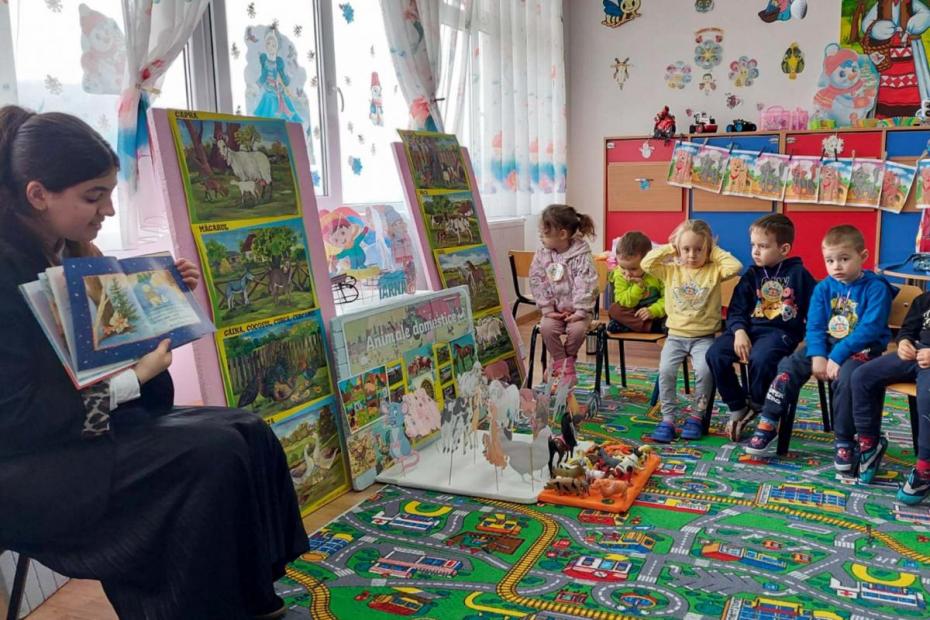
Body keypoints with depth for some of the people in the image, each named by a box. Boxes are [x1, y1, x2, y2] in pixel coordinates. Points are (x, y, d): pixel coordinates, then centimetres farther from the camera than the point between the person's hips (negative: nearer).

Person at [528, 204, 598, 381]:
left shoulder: (582, 256, -12)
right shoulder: (542, 255, -1)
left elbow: (586, 286, -16)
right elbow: (537, 283, -3)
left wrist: (580, 311, -21)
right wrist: (547, 309, -10)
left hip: (577, 309, -3)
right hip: (554, 310, 3)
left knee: (577, 329, -29)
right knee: (546, 328, -25)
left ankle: (567, 359, 3)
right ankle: (560, 361, -1)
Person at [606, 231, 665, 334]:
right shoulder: (619, 275, -9)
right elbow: (624, 303, -15)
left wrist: (653, 311, -28)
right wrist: (637, 287, -28)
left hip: (657, 314, -1)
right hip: (634, 313, 1)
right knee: (614, 309, -24)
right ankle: (650, 326, -31)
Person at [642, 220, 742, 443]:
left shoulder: (714, 270, 0)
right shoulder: (671, 270, 5)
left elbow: (736, 267, -17)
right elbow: (646, 263, -6)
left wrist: (715, 251, -5)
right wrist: (668, 248, -1)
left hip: (703, 336, -1)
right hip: (676, 335, 2)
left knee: (704, 369, -26)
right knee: (666, 369, -22)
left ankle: (696, 416, -4)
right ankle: (667, 419, -9)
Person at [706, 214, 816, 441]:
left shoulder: (798, 273, 3)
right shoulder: (752, 274, 12)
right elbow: (736, 309, 7)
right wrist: (739, 331, -12)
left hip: (782, 332, -4)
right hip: (750, 328, 4)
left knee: (760, 358, -36)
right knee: (715, 354, -21)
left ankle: (756, 407, -5)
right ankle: (737, 407, -2)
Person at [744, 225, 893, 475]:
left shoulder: (876, 288, -11)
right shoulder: (823, 288, 4)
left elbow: (869, 329, -19)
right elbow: (814, 326, 0)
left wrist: (837, 356, -25)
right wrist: (817, 355, -18)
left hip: (861, 349, -5)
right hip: (826, 345, 5)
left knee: (845, 377, -34)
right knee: (788, 367, -14)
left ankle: (844, 442, -18)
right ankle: (767, 425, -7)